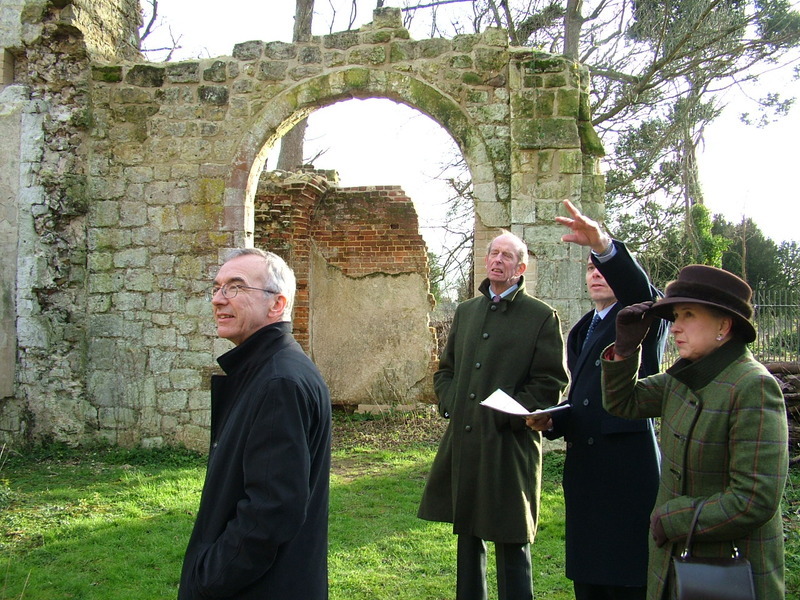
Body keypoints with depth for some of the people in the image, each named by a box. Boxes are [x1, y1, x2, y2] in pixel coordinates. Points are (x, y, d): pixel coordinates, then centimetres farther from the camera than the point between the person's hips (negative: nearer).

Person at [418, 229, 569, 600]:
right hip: (462, 441, 6)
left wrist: (509, 414, -15)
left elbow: (552, 382, -7)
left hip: (509, 443, -5)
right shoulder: (466, 311, 14)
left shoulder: (541, 317, -3)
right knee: (467, 534, 15)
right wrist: (449, 403, 3)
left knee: (511, 541, 2)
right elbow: (446, 368, 21)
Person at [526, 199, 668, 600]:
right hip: (584, 468, 7)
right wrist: (552, 422, 4)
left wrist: (603, 244, -43)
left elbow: (639, 290, -26)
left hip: (629, 466, -7)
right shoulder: (580, 332, 20)